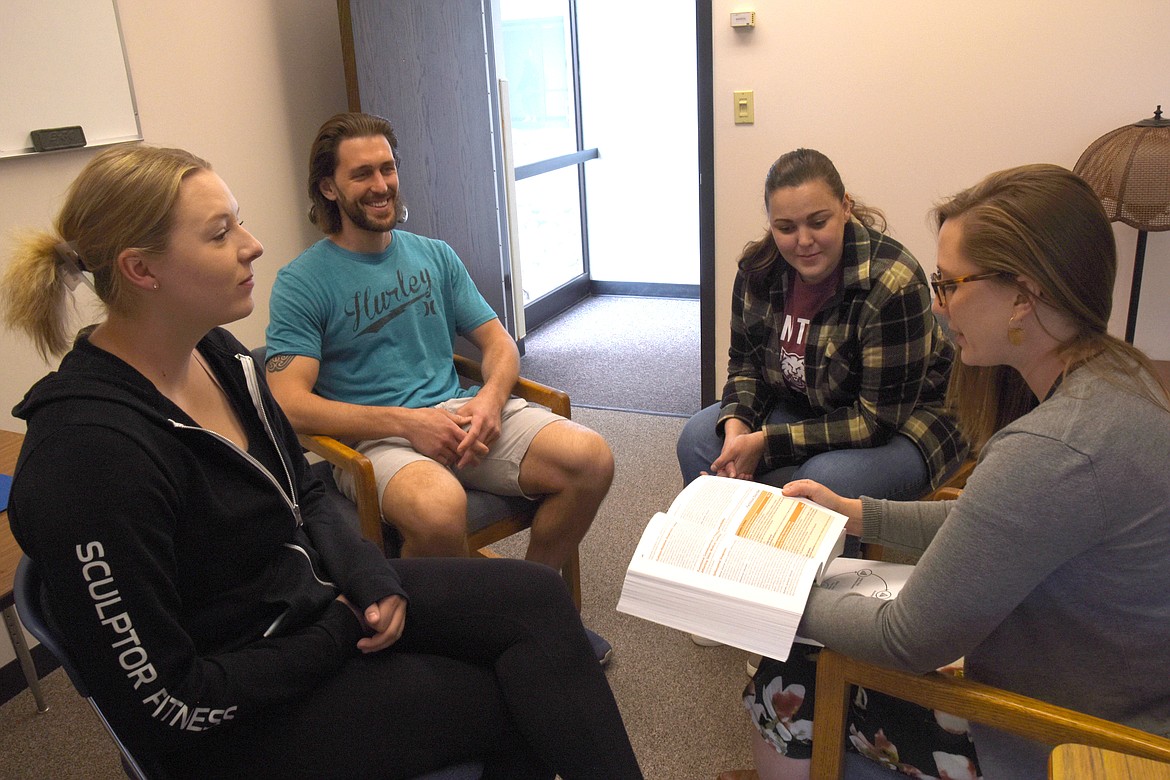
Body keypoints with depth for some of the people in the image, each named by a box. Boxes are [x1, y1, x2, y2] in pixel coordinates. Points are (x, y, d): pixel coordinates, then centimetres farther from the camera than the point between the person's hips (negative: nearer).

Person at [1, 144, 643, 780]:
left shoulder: (216, 354, -2)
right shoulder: (91, 454, -28)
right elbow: (164, 706, -23)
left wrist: (369, 580, -8)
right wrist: (342, 633, -14)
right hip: (236, 720, -7)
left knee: (537, 597, -7)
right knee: (518, 702, -7)